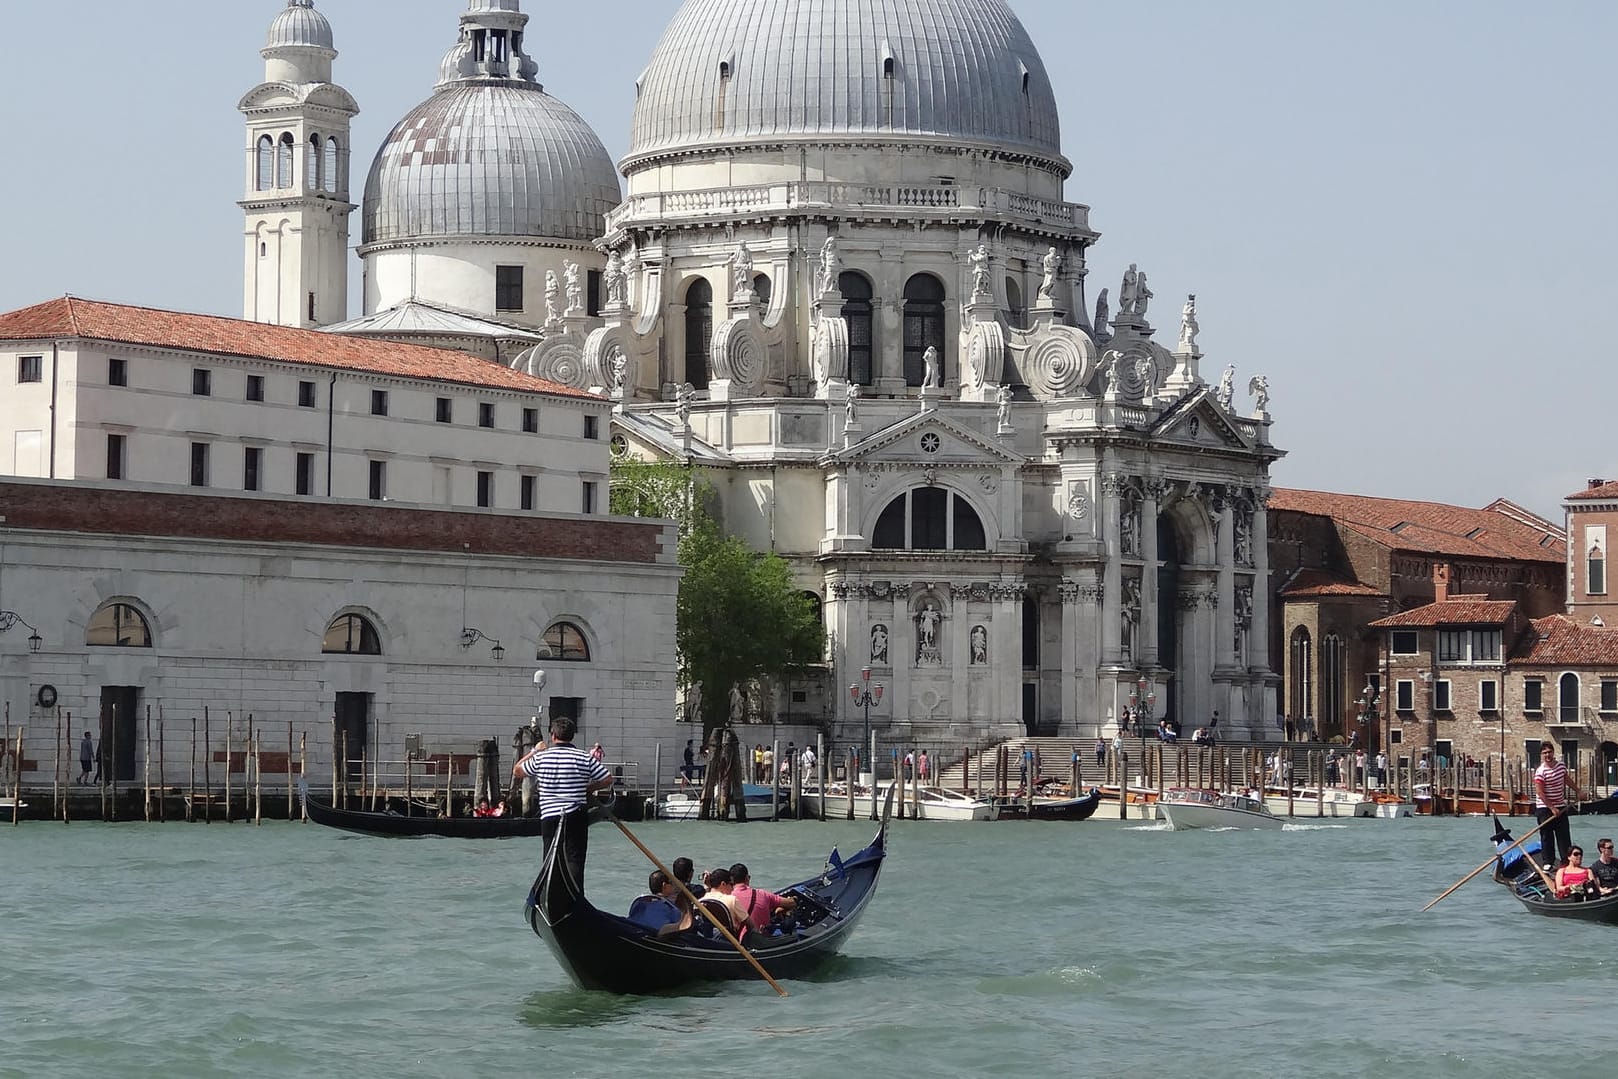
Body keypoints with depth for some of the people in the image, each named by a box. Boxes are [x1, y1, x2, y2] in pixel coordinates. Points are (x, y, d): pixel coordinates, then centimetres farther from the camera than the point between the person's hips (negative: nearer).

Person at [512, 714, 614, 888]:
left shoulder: (540, 758, -1)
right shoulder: (585, 759, -4)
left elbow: (517, 771, 15)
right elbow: (608, 780, 0)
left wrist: (534, 751, 27)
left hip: (549, 816, 1)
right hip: (577, 816, -1)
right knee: (575, 860, -3)